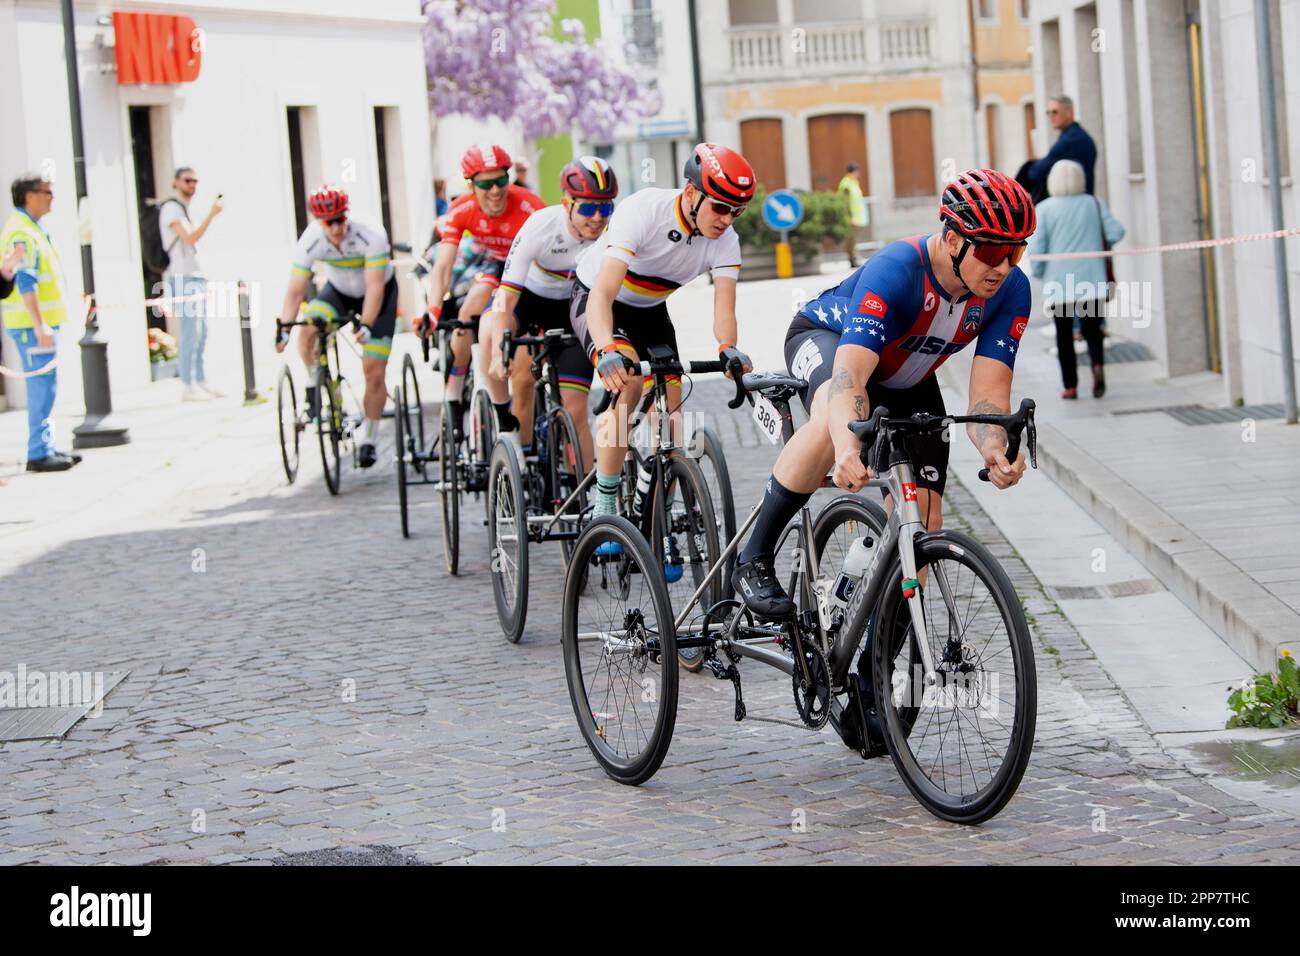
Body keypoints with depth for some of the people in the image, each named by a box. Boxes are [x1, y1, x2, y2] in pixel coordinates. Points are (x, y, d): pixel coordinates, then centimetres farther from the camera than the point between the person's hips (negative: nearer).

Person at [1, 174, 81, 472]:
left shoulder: (31, 229, 18)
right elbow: (24, 282, -22)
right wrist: (40, 325, -26)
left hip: (39, 323, 11)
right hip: (32, 324, -11)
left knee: (43, 387, 15)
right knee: (41, 387, -10)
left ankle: (46, 447, 21)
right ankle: (39, 454, -8)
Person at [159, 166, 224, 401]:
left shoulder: (183, 209, 21)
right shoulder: (171, 208, -9)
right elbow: (189, 238, -23)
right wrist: (211, 214, -28)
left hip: (195, 277, 10)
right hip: (183, 278, -10)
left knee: (201, 333, 10)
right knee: (190, 333, -12)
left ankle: (200, 382, 14)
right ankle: (188, 387, -12)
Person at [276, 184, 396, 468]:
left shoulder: (371, 237, -34)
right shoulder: (310, 242, -26)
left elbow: (374, 287, -37)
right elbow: (295, 290, -26)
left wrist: (365, 326, -50)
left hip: (378, 293, -2)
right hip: (339, 292, 2)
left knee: (374, 372, -10)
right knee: (307, 330, -30)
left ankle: (369, 440, 7)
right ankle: (314, 384, -2)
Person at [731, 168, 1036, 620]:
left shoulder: (1011, 290, -25)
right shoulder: (895, 269, -39)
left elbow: (988, 394, -30)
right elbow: (851, 372, -49)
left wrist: (996, 451, -53)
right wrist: (847, 448, -69)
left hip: (907, 383, 5)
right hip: (826, 340, -5)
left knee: (923, 527, -8)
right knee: (833, 421, -41)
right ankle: (754, 559, -28)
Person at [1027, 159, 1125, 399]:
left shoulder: (1044, 209, -6)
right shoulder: (1095, 204, 1)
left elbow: (1036, 247, -8)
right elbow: (1116, 233, -3)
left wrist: (1039, 272, 8)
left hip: (1059, 282, -1)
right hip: (1091, 281, 1)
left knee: (1064, 335, 9)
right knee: (1092, 330, 10)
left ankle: (1070, 385, 5)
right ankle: (1098, 365, -19)